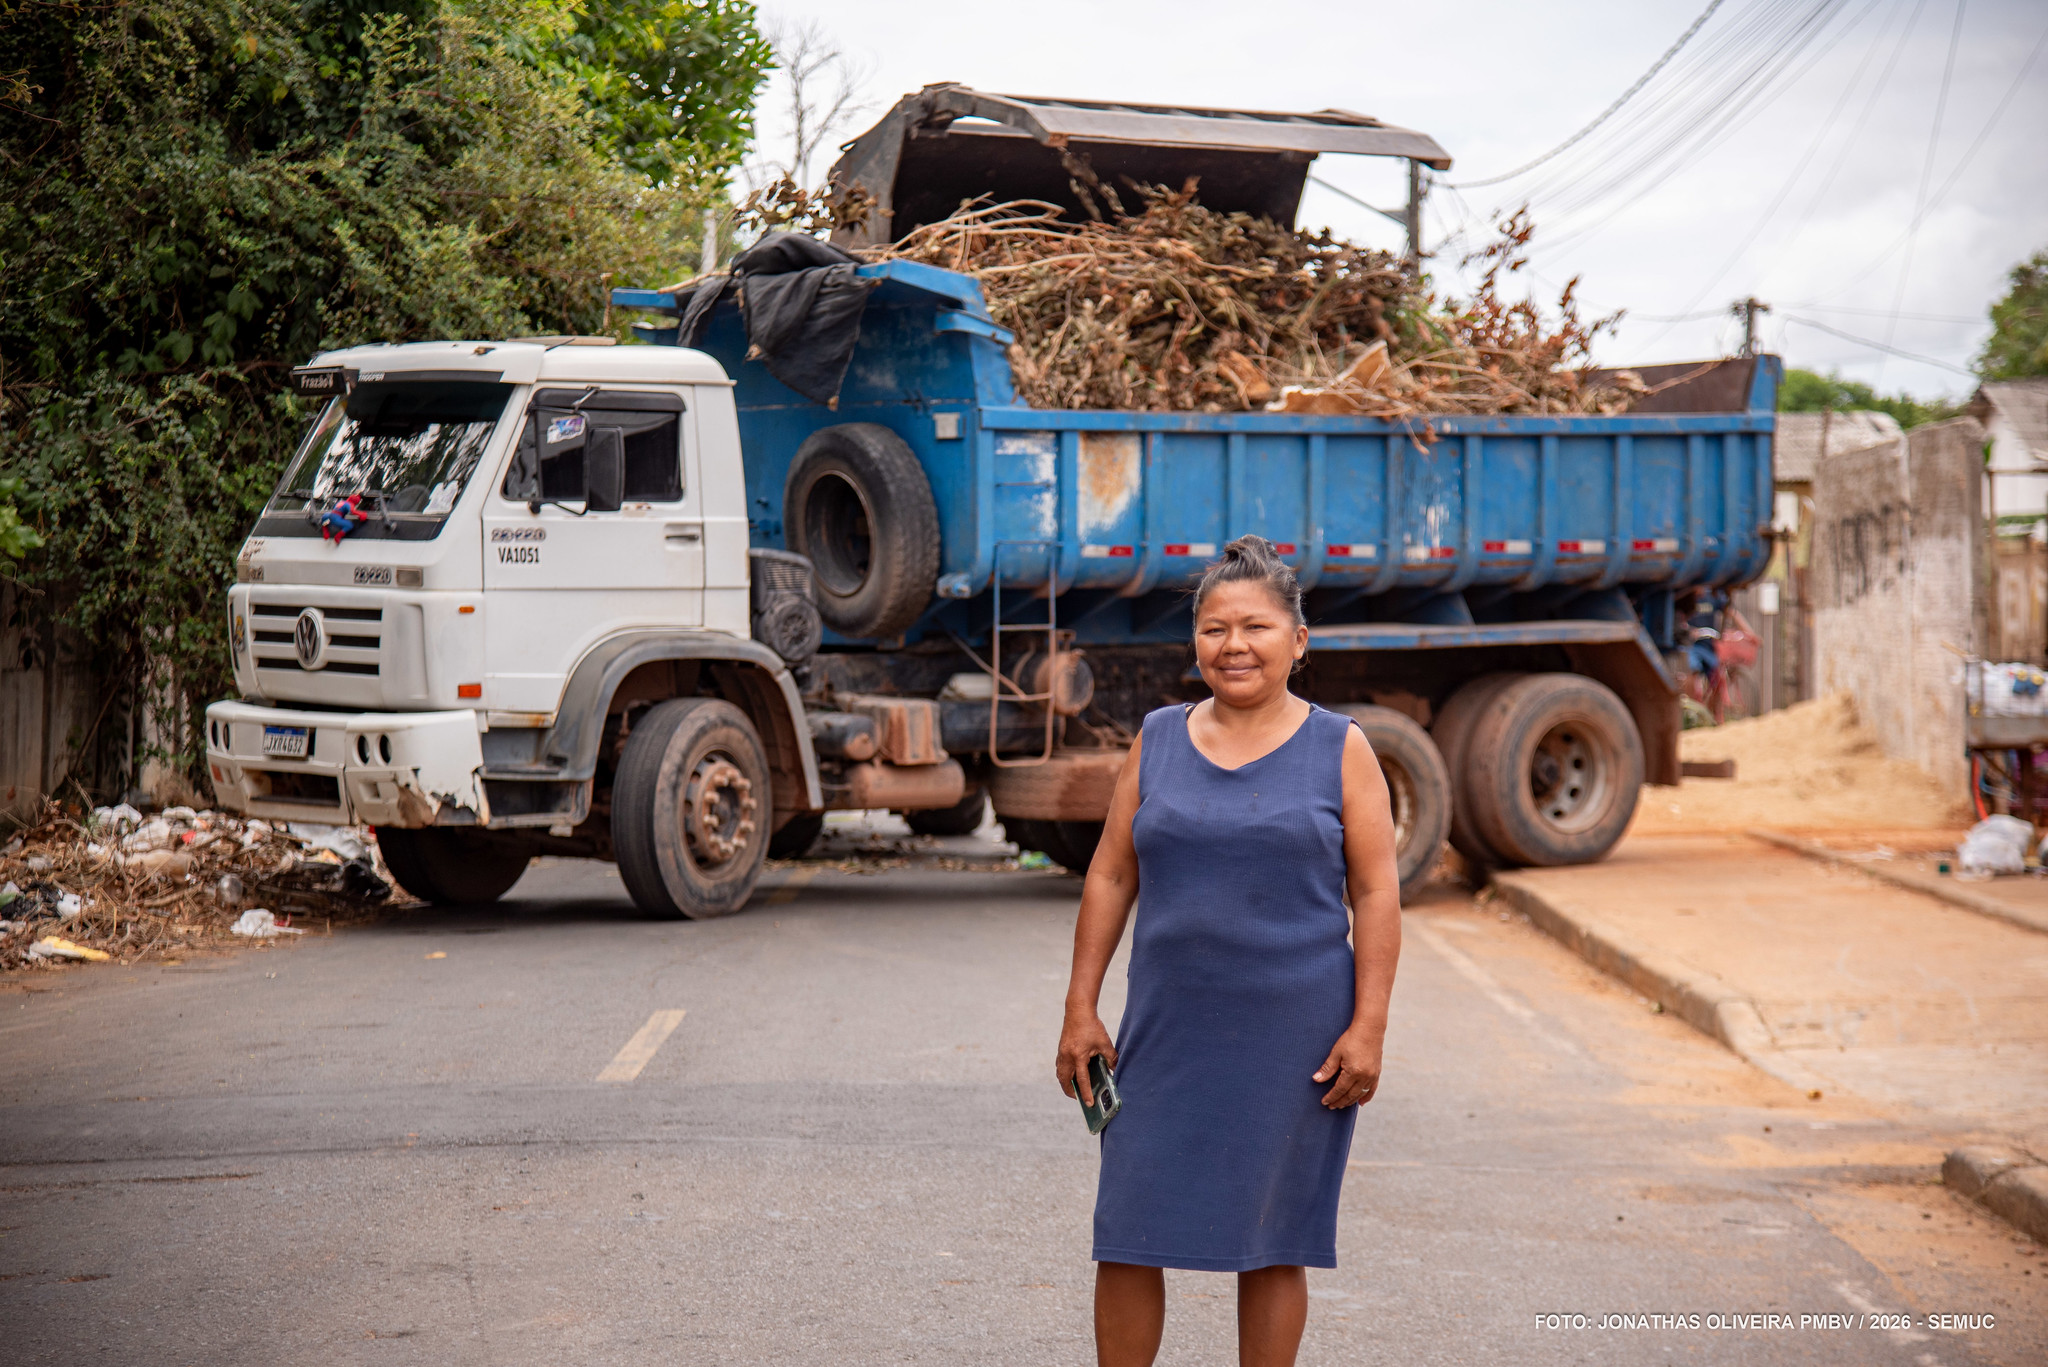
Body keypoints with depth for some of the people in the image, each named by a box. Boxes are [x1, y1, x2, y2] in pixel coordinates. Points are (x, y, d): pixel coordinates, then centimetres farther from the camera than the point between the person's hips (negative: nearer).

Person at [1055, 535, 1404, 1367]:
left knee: (1273, 1243, 6)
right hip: (1169, 1035, 2)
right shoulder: (1158, 742, 8)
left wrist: (1368, 1027, -9)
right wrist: (1080, 1008, 3)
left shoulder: (1339, 751, 1)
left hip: (1294, 1040, -2)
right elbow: (1110, 877, 9)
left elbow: (1376, 894, -2)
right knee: (1129, 1235, 2)